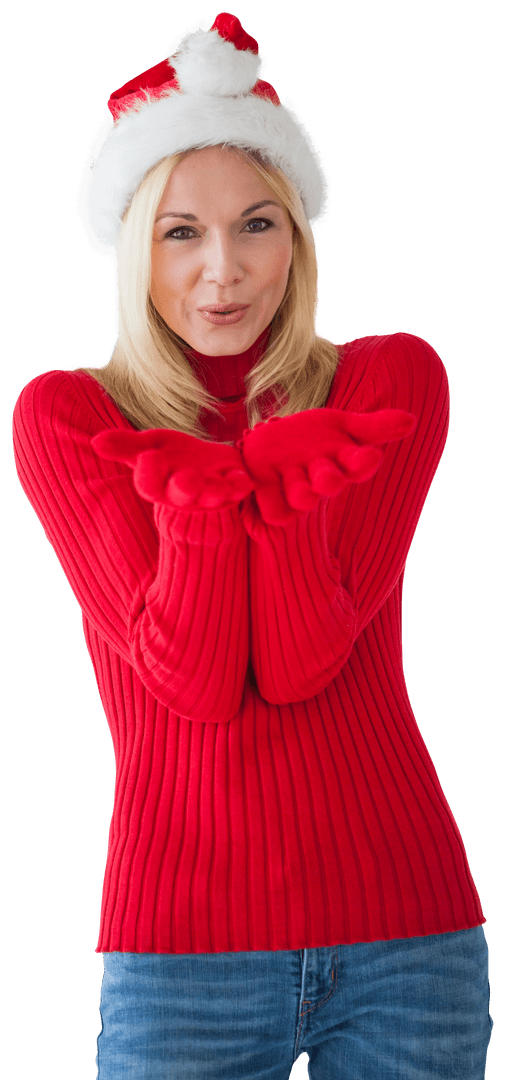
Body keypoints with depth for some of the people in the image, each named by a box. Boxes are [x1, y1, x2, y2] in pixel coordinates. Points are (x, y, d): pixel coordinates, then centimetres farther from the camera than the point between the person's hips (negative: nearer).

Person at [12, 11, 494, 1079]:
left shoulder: (395, 381, 0)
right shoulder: (63, 416, -1)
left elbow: (304, 661, -11)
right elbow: (190, 681, -12)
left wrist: (226, 469, -19)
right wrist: (249, 473, -20)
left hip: (409, 931, 1)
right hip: (184, 945, -1)